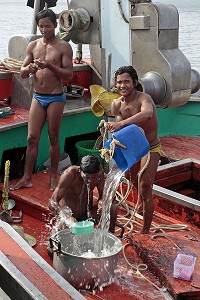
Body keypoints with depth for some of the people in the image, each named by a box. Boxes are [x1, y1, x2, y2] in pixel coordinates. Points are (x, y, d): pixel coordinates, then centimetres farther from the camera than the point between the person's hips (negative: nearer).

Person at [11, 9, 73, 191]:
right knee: (32, 138, 3)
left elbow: (69, 75, -11)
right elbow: (22, 74, 7)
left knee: (53, 138, 5)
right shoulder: (33, 46, 7)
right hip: (38, 97, 4)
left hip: (55, 98, -4)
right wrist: (29, 68, -16)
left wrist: (49, 65, -24)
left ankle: (54, 177, 17)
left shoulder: (63, 46, -5)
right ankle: (27, 178, 10)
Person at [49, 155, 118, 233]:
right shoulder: (70, 174, -26)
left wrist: (101, 203, -29)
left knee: (113, 208, -19)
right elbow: (52, 202, -27)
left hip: (88, 214, 4)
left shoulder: (99, 172, -14)